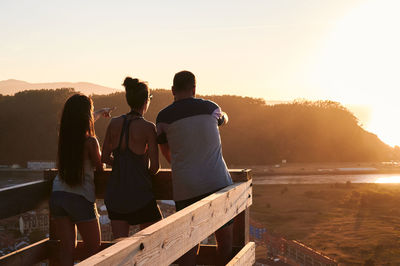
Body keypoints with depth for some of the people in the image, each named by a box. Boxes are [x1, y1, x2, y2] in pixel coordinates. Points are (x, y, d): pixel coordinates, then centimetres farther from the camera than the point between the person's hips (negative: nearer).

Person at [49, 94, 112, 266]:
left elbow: (81, 122, 27)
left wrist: (101, 112, 45)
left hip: (57, 195, 5)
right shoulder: (90, 141, -14)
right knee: (93, 249, 8)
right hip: (81, 198, -5)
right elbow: (100, 168, 0)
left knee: (67, 247, 6)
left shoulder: (64, 136, 5)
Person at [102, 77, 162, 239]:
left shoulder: (114, 123, 2)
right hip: (139, 193, -5)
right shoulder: (148, 127, -11)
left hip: (115, 193, 5)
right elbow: (155, 167, -10)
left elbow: (105, 158, 10)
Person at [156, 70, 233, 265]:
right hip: (218, 182, 1)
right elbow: (224, 119, 32)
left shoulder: (164, 116, 3)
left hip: (185, 187, -1)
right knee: (225, 242, 12)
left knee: (189, 248, 4)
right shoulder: (210, 108, 7)